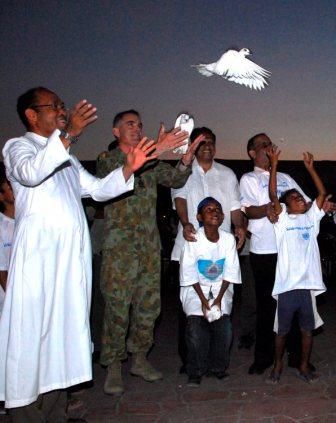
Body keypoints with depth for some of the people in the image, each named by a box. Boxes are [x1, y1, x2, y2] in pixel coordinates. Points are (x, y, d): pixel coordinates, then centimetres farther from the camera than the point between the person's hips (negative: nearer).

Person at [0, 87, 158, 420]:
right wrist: (68, 135, -30)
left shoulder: (66, 157, 26)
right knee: (32, 331, -6)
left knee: (64, 328, 8)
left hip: (72, 255, 7)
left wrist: (128, 168, 4)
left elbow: (98, 189, 20)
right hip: (38, 254, -7)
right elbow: (31, 173, -20)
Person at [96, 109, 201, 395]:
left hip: (150, 246, 5)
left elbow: (174, 179, 3)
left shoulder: (152, 161, 17)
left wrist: (186, 159, -18)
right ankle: (114, 366, 9)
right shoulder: (107, 160, 2)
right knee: (117, 305, -4)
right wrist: (156, 150, -32)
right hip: (120, 246, -5)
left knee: (148, 304, 8)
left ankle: (140, 358, 22)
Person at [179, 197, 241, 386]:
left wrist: (218, 299, -12)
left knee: (224, 327, -15)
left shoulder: (228, 238, -8)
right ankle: (196, 371, 2)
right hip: (196, 288, -2)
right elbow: (189, 273, -11)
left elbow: (231, 272, -5)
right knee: (196, 327, -18)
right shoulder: (194, 239, -14)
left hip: (221, 287, 2)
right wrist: (203, 299, -16)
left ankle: (218, 367, 9)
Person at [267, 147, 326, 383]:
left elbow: (322, 193, 11)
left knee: (308, 328, 12)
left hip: (308, 282, 3)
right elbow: (273, 194, -10)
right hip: (286, 284, -3)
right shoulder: (282, 218, 1)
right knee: (282, 329, 9)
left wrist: (310, 167, 9)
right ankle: (278, 365, 26)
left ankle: (304, 366, 28)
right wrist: (274, 164, -11)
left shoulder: (311, 217, 12)